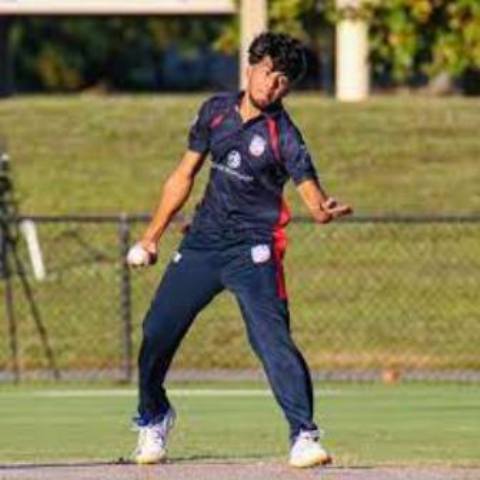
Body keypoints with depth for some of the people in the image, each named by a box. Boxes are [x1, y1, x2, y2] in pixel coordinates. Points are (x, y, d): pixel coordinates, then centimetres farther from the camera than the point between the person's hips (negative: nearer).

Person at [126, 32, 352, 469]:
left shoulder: (284, 135, -12)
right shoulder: (216, 111, 3)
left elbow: (311, 191, -25)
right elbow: (185, 175, 13)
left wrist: (325, 210, -49)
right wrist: (152, 236, 16)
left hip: (254, 251, -5)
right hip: (203, 241, 5)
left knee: (272, 340, -20)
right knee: (157, 332, 7)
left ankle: (304, 436, -16)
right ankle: (153, 417, 32)